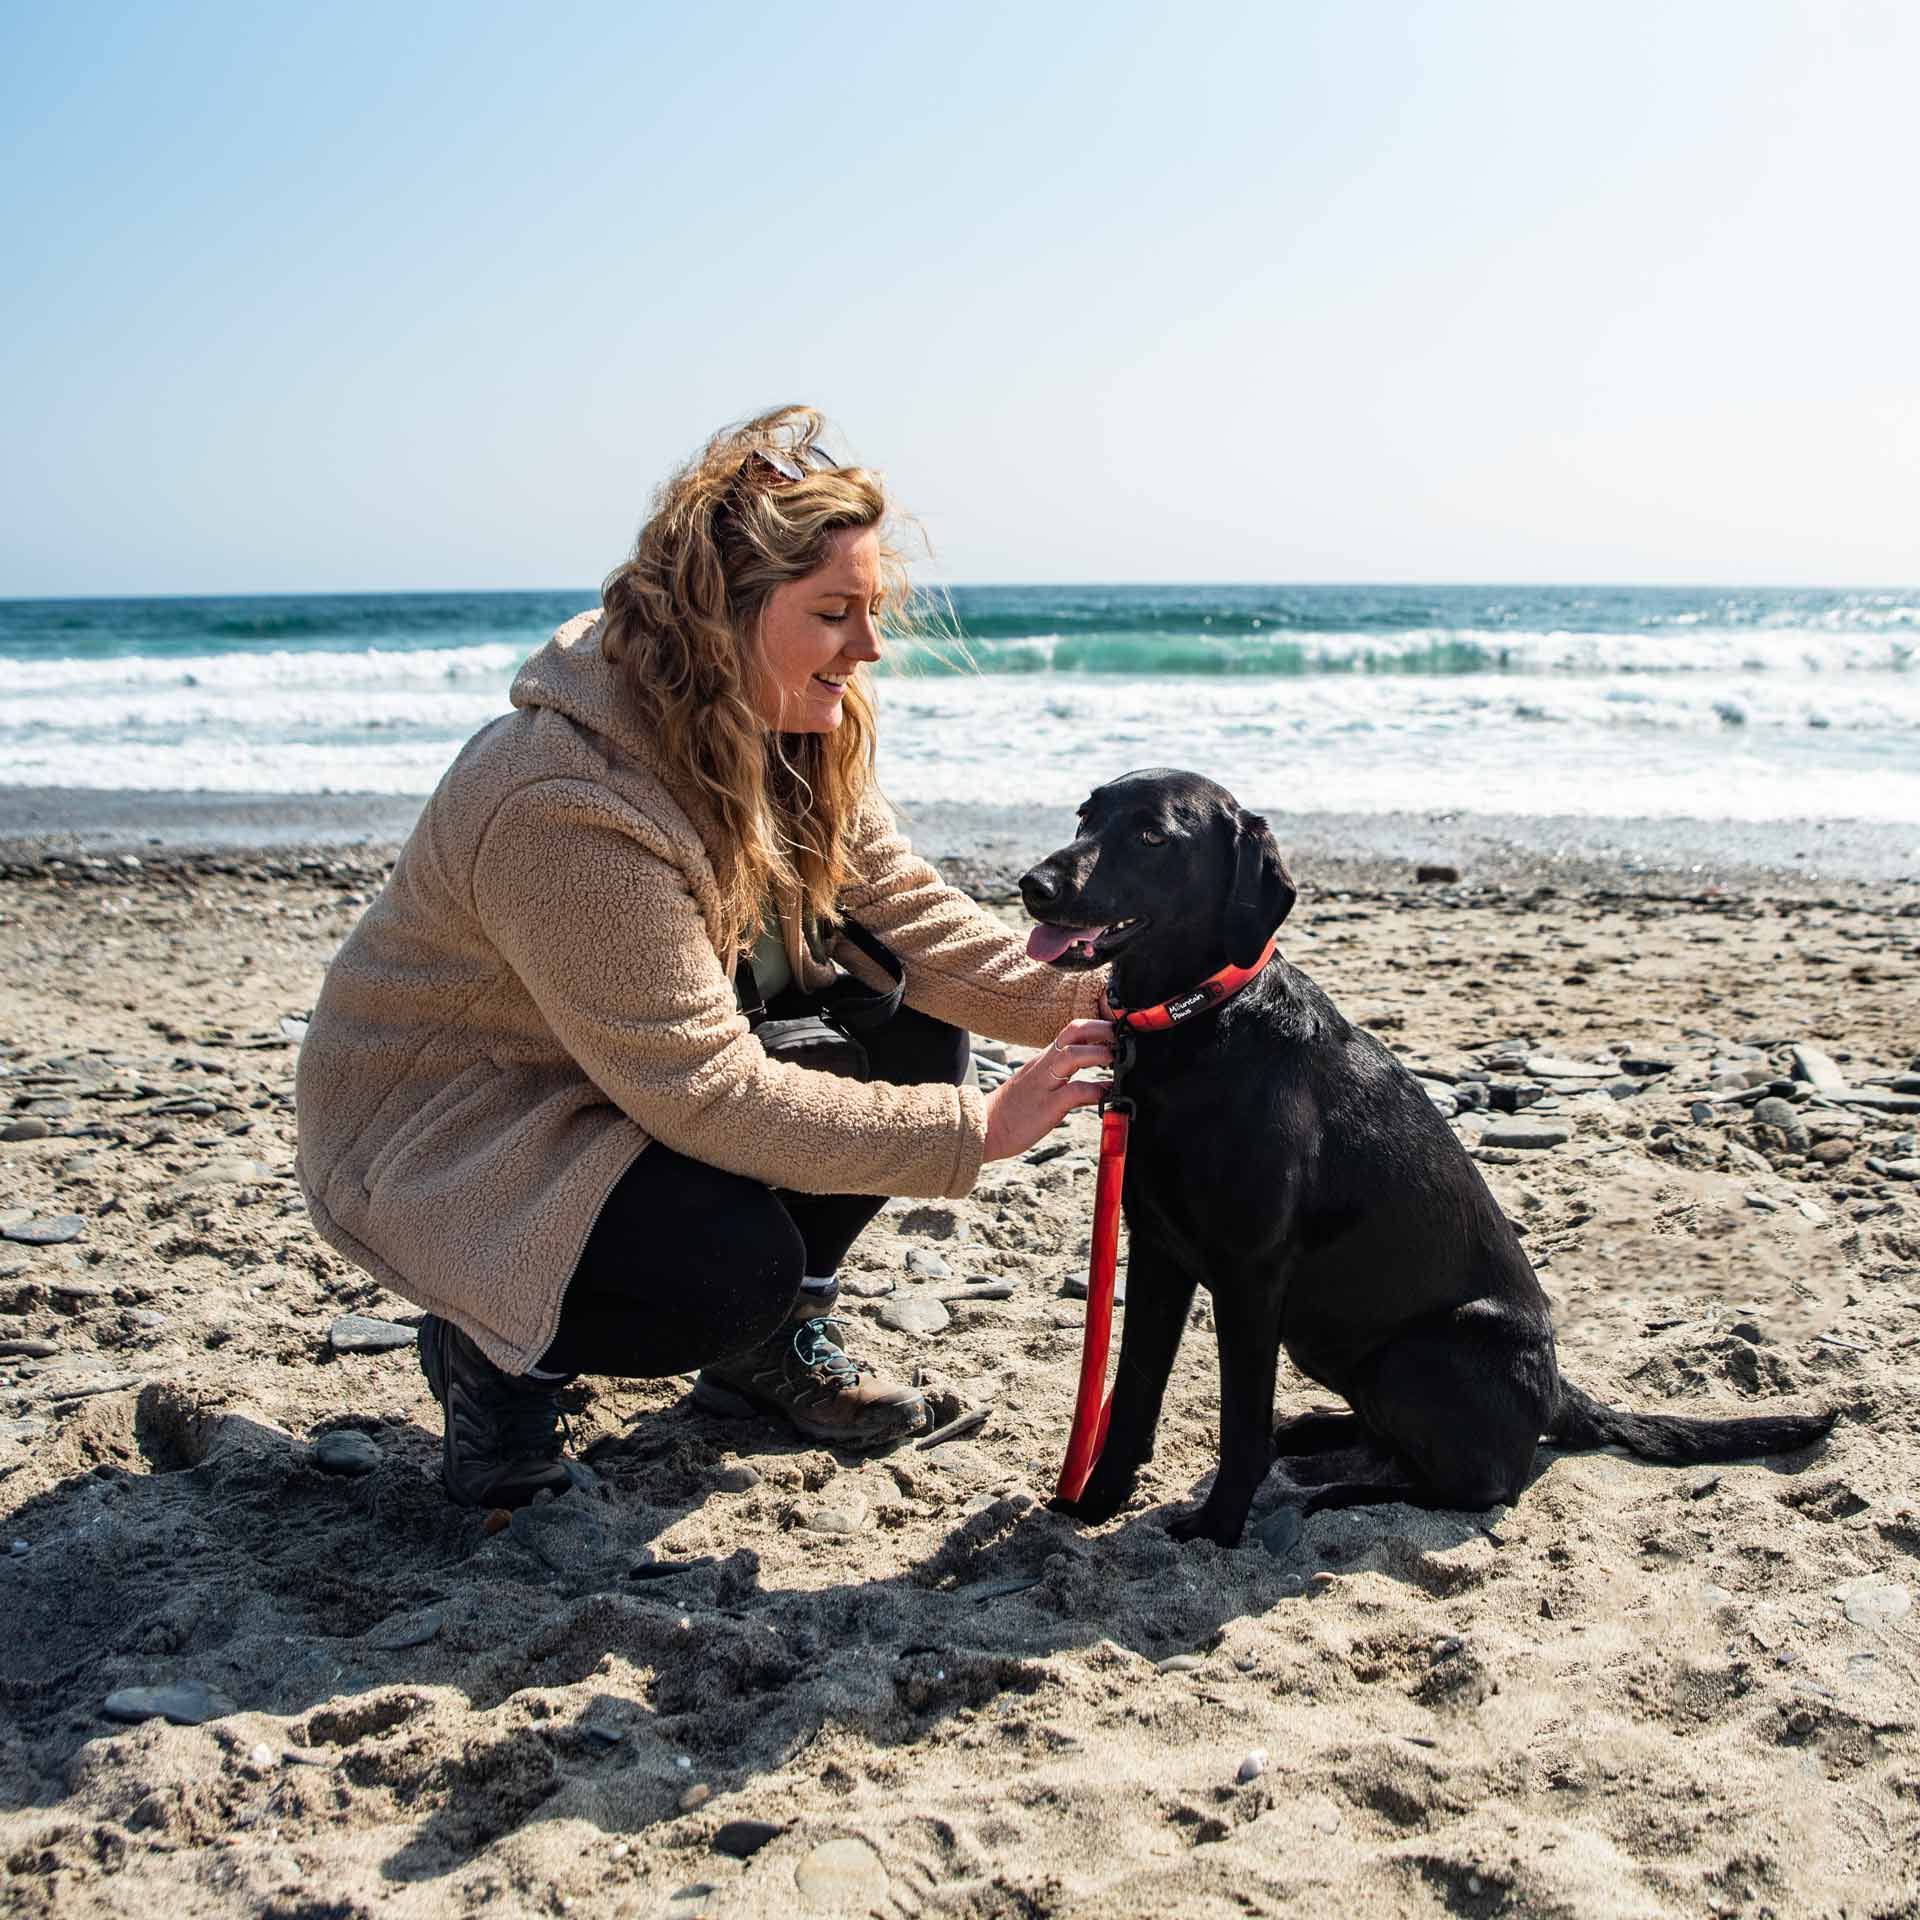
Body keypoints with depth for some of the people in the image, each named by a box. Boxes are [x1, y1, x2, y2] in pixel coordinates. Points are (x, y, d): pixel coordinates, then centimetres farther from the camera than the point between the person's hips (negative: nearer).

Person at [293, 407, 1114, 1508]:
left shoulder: (796, 734, -7)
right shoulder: (568, 805, -35)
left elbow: (907, 912, -10)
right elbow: (706, 1090, -33)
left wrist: (1082, 1003, -26)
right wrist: (976, 1130, -33)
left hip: (643, 1069, 9)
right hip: (441, 1129, -8)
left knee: (911, 1019, -9)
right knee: (739, 1266, -31)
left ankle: (778, 1339, 8)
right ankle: (491, 1353, 1)